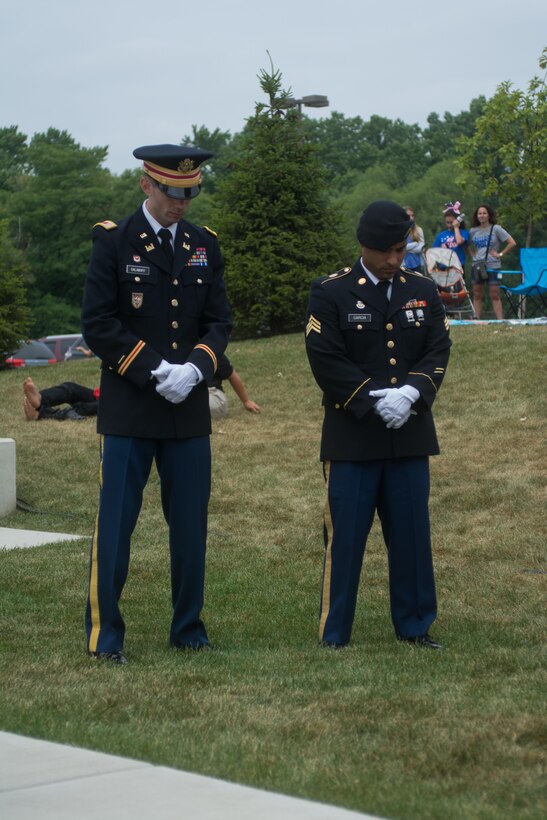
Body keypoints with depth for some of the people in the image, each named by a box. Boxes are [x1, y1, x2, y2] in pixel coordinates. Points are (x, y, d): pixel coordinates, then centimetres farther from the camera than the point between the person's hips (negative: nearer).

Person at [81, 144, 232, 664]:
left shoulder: (204, 245, 9)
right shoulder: (113, 241, -3)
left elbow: (219, 322, 9)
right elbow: (98, 324, -7)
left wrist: (196, 367, -10)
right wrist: (153, 370, -15)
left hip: (189, 408, 4)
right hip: (128, 408, -4)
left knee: (190, 526, 8)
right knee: (115, 524, -2)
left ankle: (188, 629, 21)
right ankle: (104, 635, 7)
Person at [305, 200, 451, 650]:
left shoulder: (424, 291, 8)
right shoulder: (330, 293, -4)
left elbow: (438, 351, 3)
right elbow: (327, 360, -10)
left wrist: (411, 393, -15)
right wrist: (376, 400, -16)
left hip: (410, 434, 4)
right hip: (352, 436, -3)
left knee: (411, 533, 8)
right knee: (345, 537, 0)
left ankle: (415, 625, 20)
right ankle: (334, 634, 9)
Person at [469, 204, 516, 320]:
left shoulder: (496, 229, -3)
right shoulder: (473, 231, 9)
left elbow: (512, 243, -6)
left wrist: (500, 254, -8)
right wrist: (472, 253, 7)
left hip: (493, 266, -4)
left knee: (495, 296, -5)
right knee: (477, 295, 4)